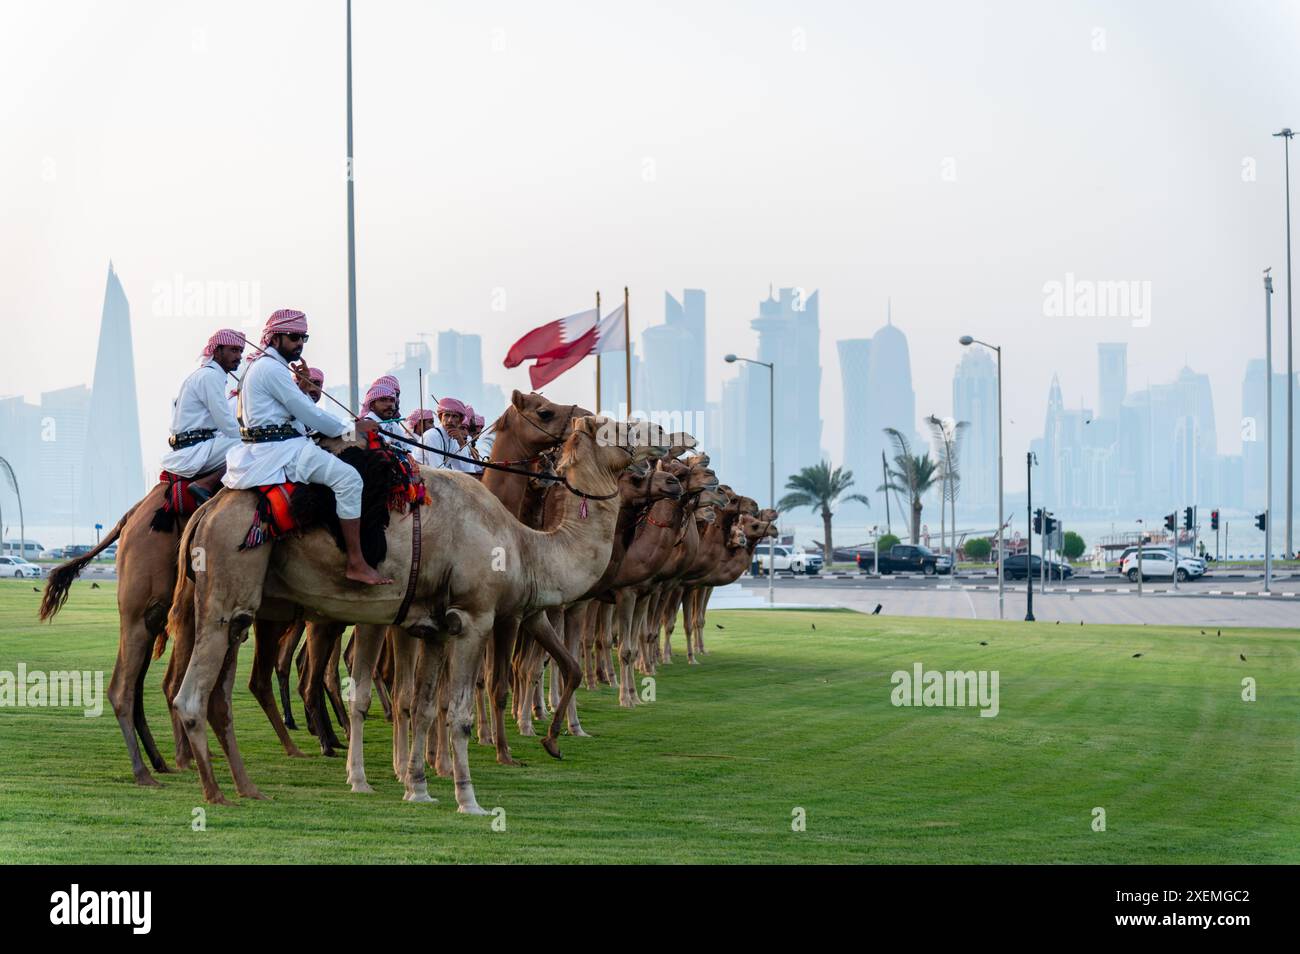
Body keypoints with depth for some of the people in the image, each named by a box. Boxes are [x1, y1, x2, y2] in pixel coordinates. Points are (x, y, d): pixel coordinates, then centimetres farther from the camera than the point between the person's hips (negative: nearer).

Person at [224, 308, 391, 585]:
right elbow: (308, 413, -12)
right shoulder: (272, 368, -12)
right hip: (278, 451, -12)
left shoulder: (260, 365, 22)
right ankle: (356, 564, -25)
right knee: (348, 478, -22)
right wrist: (350, 430, -5)